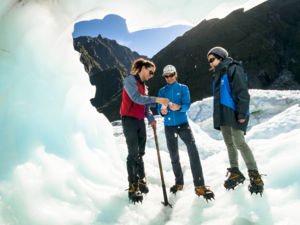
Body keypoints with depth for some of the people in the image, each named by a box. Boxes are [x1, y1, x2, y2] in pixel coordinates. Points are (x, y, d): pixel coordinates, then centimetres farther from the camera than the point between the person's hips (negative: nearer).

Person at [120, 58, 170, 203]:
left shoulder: (144, 86, 19)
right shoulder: (130, 80, -6)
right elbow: (136, 98, -21)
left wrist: (151, 119, 3)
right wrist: (156, 99, -24)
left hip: (140, 121, 7)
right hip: (129, 120, -7)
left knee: (140, 153, 9)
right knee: (133, 153, -10)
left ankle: (141, 180, 20)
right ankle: (133, 187, -4)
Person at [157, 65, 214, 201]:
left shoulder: (183, 88, 6)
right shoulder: (162, 91, 11)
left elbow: (187, 105, -6)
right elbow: (159, 108, 4)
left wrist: (178, 107, -28)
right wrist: (162, 111, -21)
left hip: (183, 124, -2)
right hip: (169, 126, 2)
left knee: (192, 148, -22)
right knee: (174, 156, 7)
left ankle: (199, 185, -20)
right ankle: (179, 182, 27)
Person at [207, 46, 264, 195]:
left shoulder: (233, 69, -6)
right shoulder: (218, 75, 21)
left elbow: (243, 93, -14)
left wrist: (242, 114, -20)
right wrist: (218, 115, 20)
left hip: (234, 113, -9)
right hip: (223, 115, 9)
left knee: (239, 142, -15)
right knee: (229, 144, 10)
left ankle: (255, 176, -7)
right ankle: (235, 173, 19)